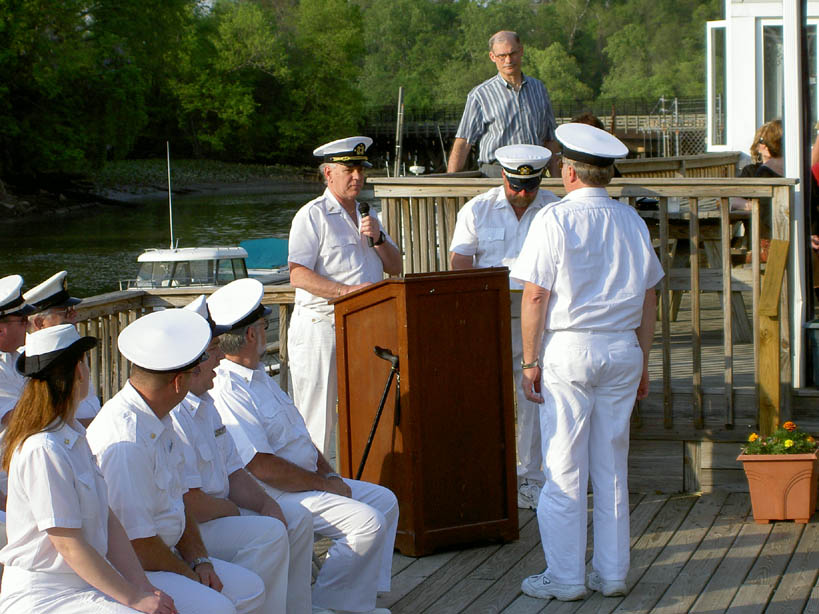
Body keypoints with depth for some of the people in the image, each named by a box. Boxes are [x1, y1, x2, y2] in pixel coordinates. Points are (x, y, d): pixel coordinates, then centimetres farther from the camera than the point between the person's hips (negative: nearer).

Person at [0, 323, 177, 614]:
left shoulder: (76, 435, 12)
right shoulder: (43, 451, -17)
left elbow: (108, 519, 9)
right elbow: (70, 546, -17)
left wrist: (142, 586, 0)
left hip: (85, 582, 8)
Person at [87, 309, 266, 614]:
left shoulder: (160, 423, 10)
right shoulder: (125, 442, -25)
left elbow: (178, 503, 17)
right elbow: (136, 541, -24)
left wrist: (200, 562, 4)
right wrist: (189, 575, -10)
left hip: (161, 557, 10)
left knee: (249, 588, 5)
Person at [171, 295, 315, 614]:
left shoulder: (205, 404, 13)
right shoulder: (171, 415, -23)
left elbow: (233, 471, 17)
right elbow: (192, 504, -25)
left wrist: (266, 503, -2)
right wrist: (235, 512, -7)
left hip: (217, 512, 11)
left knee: (299, 519, 9)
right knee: (268, 534, -25)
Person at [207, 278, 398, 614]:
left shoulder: (259, 377, 15)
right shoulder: (226, 394, -21)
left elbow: (300, 437, 21)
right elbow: (263, 467, -25)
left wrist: (331, 477, 6)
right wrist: (324, 484, -16)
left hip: (307, 482, 11)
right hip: (273, 497, -11)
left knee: (384, 500, 10)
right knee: (368, 522, -21)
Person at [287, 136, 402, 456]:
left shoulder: (366, 217, 20)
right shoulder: (313, 215, -3)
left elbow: (395, 267, 17)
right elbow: (298, 275, -13)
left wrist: (377, 238, -2)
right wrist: (346, 291, -23)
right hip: (320, 329, -6)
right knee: (316, 419, -6)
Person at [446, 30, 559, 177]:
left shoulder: (539, 88, 17)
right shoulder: (480, 95, 4)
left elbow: (550, 139, 22)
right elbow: (462, 144, 0)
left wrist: (556, 179, 16)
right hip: (496, 174, -3)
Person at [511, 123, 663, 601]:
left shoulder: (555, 220, -8)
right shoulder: (632, 221, 7)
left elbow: (535, 297, -10)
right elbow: (649, 298, 11)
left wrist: (531, 362, -3)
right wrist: (643, 362, 19)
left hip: (568, 349, -5)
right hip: (622, 349, 5)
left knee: (565, 470, 2)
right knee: (613, 467, 11)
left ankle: (565, 577, 6)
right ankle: (613, 573, 16)